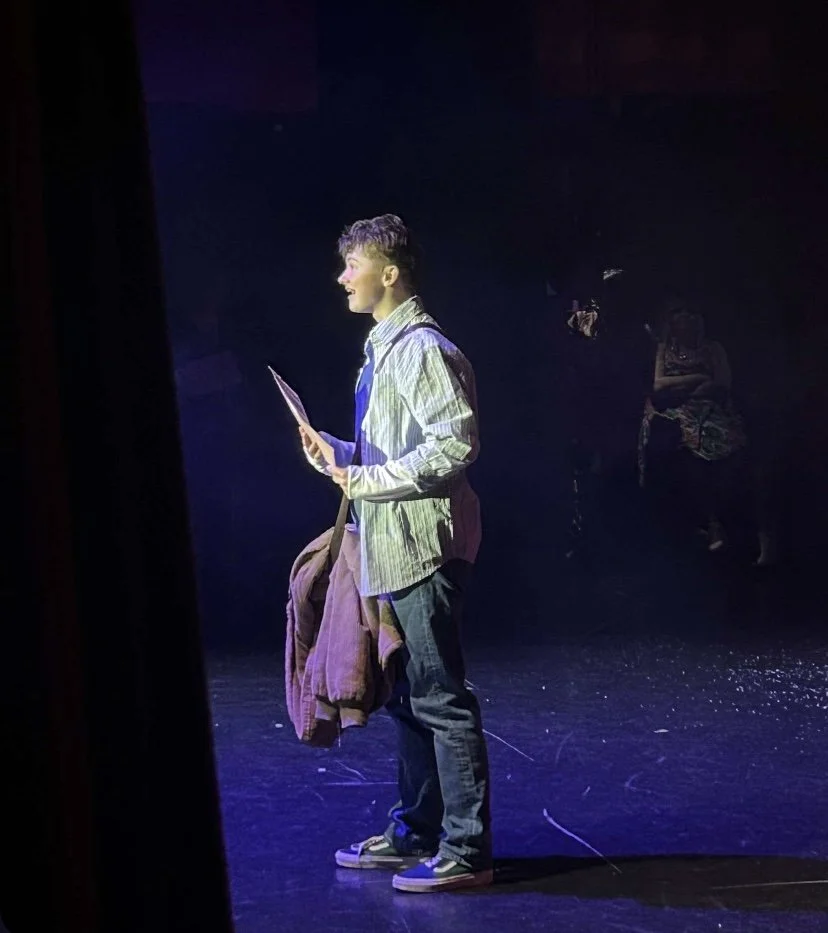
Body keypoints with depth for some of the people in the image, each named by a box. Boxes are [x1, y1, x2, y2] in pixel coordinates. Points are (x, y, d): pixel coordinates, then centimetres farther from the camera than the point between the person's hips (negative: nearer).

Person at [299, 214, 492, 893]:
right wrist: (340, 454, 8)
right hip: (392, 549, 11)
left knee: (440, 700, -7)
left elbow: (456, 444, -22)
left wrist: (367, 479, -19)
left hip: (423, 545, -11)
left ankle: (467, 851, -1)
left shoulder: (423, 348, -13)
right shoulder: (384, 348, 18)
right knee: (406, 697, 16)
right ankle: (415, 833, 27)